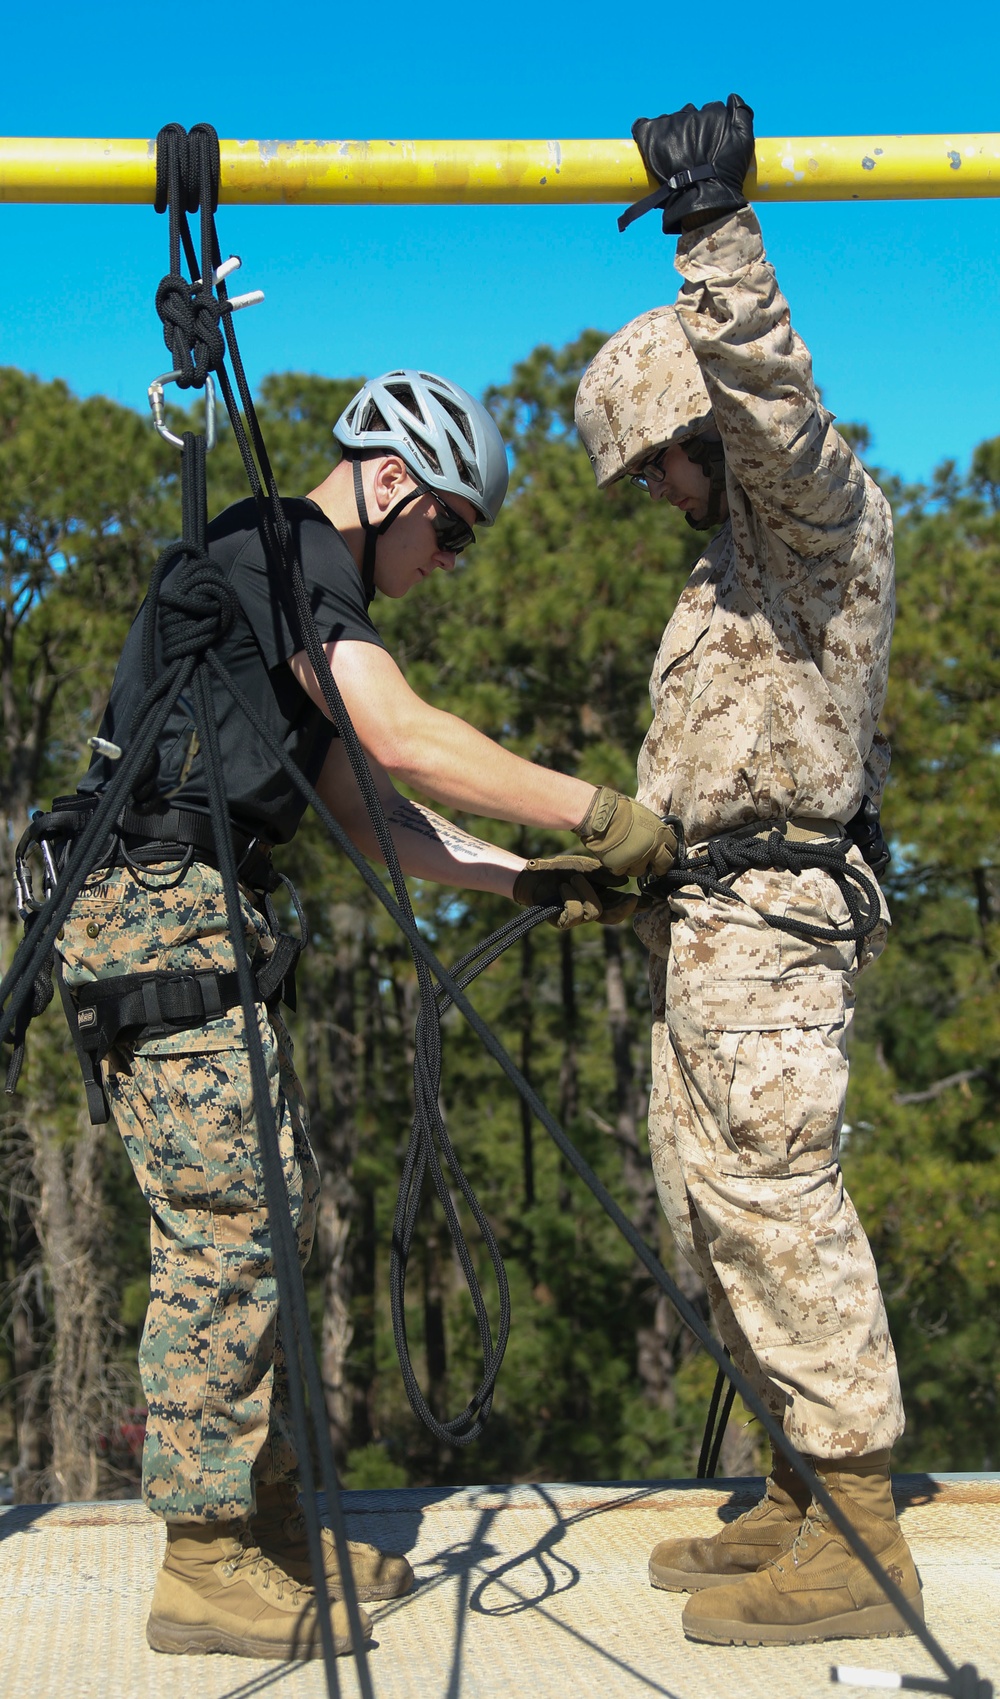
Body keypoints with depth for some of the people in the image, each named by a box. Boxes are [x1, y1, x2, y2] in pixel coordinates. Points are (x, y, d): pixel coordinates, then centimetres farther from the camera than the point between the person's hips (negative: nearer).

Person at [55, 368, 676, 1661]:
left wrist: (532, 883, 9)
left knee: (271, 1214, 11)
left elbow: (371, 811, 19)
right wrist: (597, 814, -14)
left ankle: (265, 1517, 19)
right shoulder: (288, 550, -9)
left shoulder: (305, 586, 23)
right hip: (165, 913, -10)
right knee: (225, 1226, -9)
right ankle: (206, 1564, -3)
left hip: (200, 921, 10)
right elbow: (407, 741, -20)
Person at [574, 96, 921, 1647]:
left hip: (767, 922, -10)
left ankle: (859, 1541, -7)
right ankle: (801, 1501, 18)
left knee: (776, 1205, -12)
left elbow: (775, 404, -29)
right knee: (712, 1208, 11)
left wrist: (718, 233, -34)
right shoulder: (742, 555, 24)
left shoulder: (825, 512, -6)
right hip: (707, 924, 11)